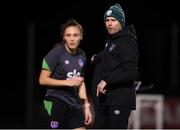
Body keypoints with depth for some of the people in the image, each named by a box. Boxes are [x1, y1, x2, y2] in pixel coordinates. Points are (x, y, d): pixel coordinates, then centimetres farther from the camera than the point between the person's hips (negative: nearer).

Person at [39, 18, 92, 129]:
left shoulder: (82, 55, 9)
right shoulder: (56, 53, -9)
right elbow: (43, 80, -11)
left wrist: (86, 106, 14)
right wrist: (68, 82, -18)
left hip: (74, 104, 6)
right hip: (56, 103, -6)